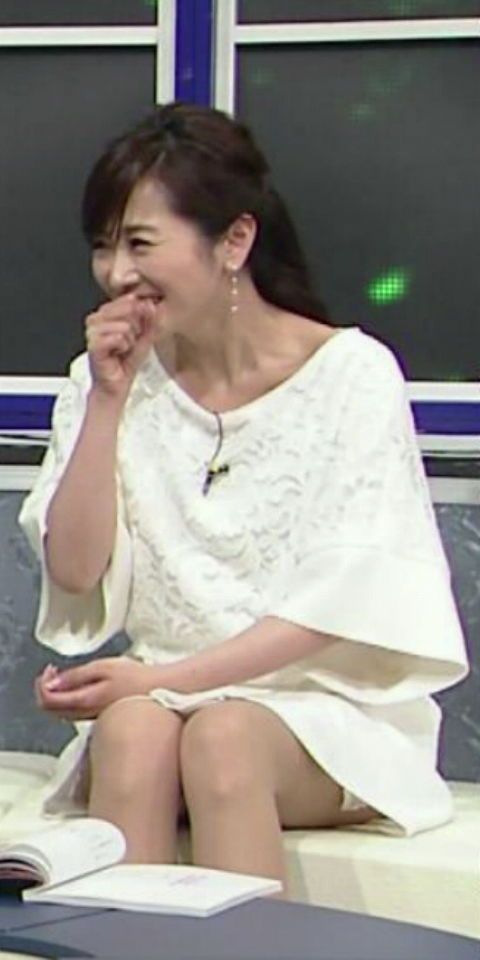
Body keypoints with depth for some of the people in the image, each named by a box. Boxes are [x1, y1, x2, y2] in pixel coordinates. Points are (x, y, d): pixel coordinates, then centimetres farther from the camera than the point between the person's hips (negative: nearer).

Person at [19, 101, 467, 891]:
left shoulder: (351, 373, -6)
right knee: (134, 730, -31)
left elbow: (343, 602, -10)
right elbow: (74, 572, 0)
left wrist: (168, 677, -18)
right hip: (160, 695, 3)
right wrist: (108, 400, -8)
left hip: (329, 707, -3)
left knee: (219, 735, -34)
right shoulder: (113, 380, 7)